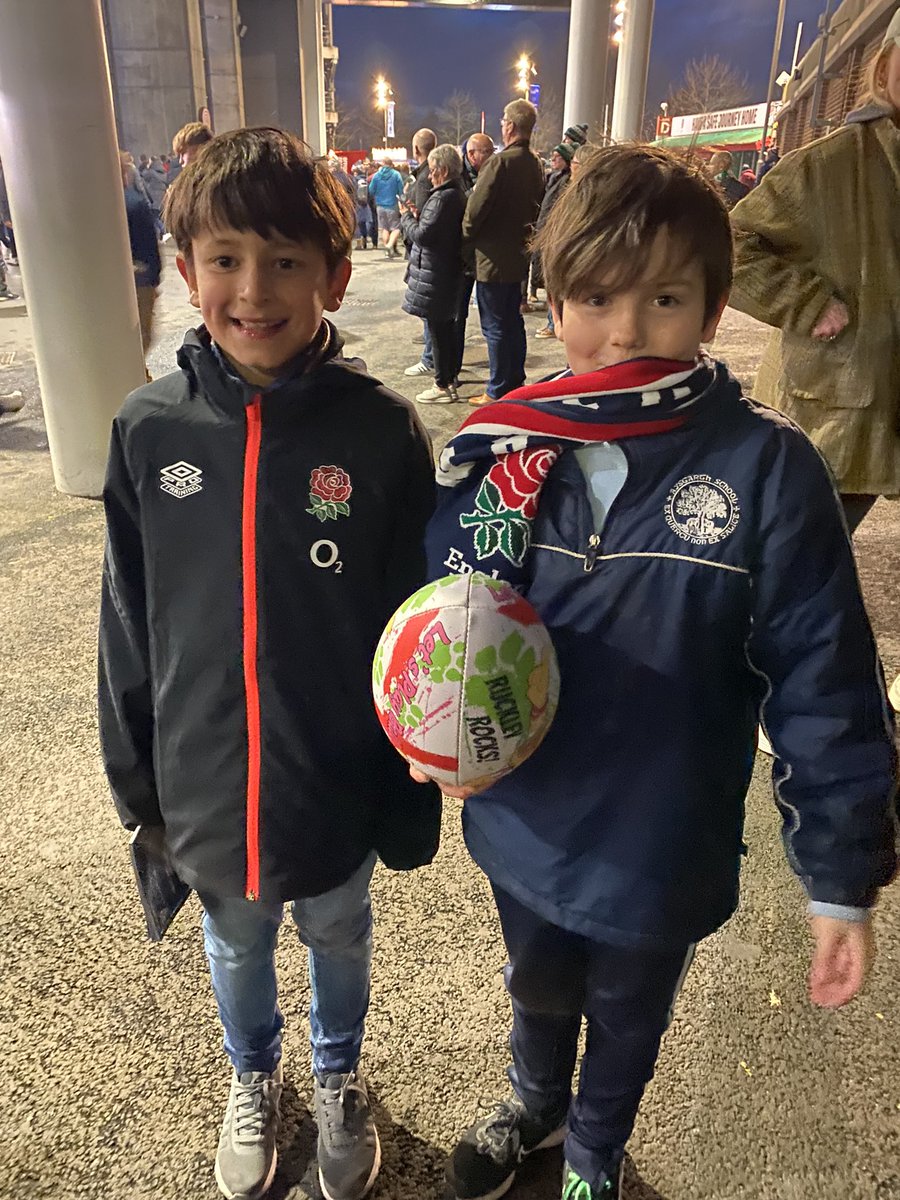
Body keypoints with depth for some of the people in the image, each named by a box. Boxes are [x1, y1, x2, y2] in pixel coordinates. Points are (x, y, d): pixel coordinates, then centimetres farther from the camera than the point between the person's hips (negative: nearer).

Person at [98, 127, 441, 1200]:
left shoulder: (383, 432, -17)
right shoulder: (149, 430, -11)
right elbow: (127, 627, -1)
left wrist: (410, 801, -5)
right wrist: (136, 781, 4)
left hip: (337, 788, -1)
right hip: (204, 791, 2)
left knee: (338, 939, 25)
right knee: (235, 946, 27)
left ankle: (338, 1074, 57)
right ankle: (253, 1073, 59)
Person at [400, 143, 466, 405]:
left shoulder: (442, 198, -19)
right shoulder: (458, 195, 10)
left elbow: (422, 235, -22)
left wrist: (407, 216, -5)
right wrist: (417, 217, 6)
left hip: (434, 275, -10)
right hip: (449, 270, 10)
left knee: (437, 329, -3)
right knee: (447, 325, 18)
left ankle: (444, 386, 2)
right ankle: (451, 376, 28)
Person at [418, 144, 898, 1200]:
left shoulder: (766, 468, -20)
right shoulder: (496, 452, -12)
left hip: (662, 854, -2)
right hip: (523, 832, 2)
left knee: (626, 1022, 27)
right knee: (537, 992, 31)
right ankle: (535, 1109, 66)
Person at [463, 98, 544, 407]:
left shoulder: (500, 162, -18)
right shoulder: (536, 164, 5)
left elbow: (476, 208, -19)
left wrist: (466, 235, -3)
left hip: (493, 257, -8)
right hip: (519, 253, 8)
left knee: (495, 326, -1)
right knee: (513, 321, 16)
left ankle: (498, 392, 4)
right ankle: (516, 382, 25)